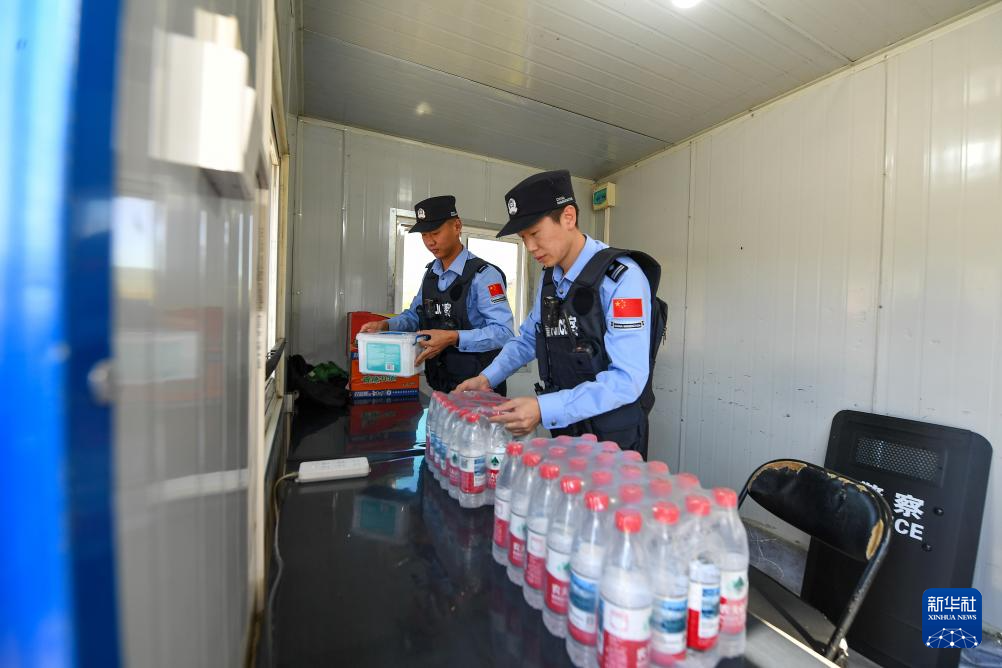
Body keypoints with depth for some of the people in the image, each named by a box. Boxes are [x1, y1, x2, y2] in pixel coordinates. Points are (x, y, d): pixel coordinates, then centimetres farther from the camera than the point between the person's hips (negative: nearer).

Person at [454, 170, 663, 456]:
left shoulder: (621, 277, -21)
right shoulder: (549, 276, 3)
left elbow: (628, 379, -26)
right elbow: (529, 338, 13)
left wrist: (544, 409, -33)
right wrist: (488, 378, 0)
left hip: (613, 437, -6)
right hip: (563, 428, 7)